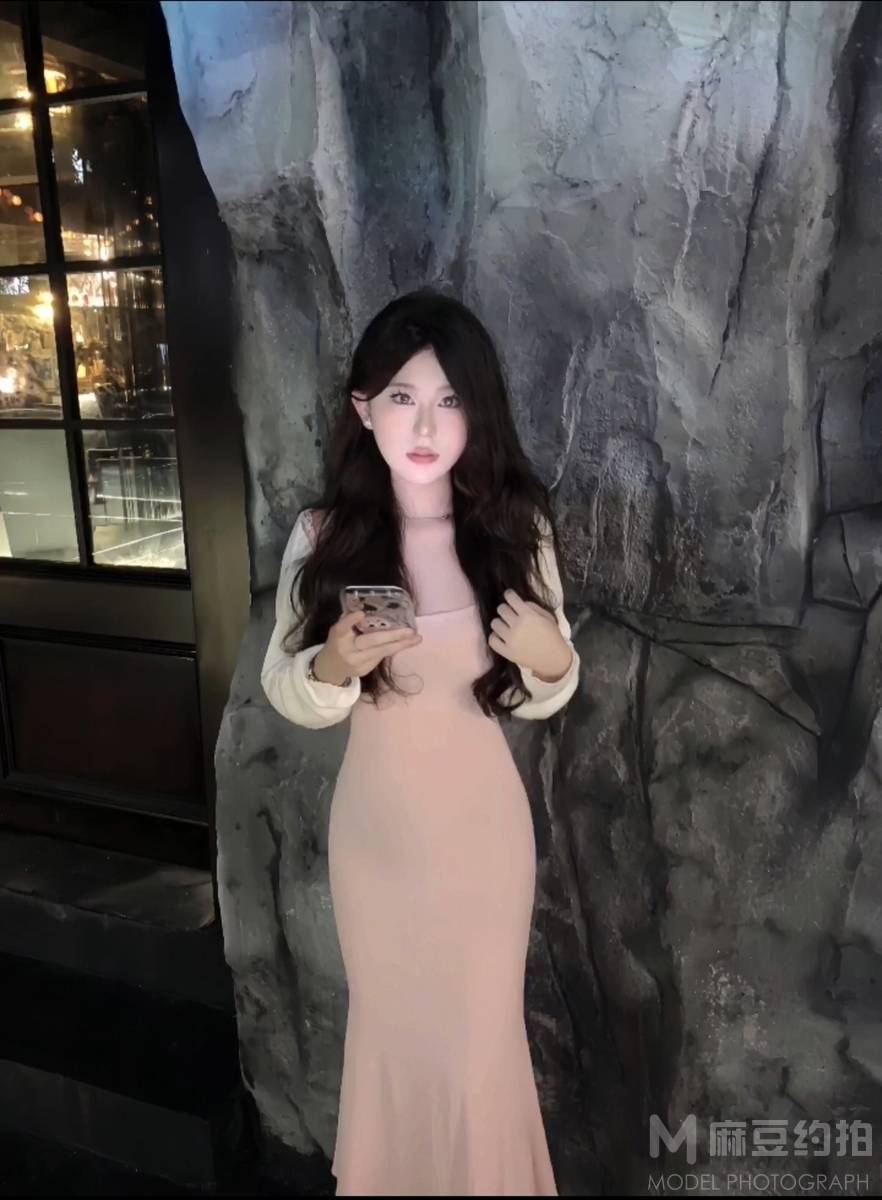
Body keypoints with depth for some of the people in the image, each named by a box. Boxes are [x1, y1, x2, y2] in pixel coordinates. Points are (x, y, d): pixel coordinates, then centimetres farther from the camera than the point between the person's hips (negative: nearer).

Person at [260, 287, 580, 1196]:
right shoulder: (323, 535, -11)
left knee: (482, 1031, 14)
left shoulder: (516, 528, -10)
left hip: (484, 821, 0)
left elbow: (539, 697, 0)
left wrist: (553, 661, -22)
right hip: (374, 822, 1)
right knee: (388, 1025, 20)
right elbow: (288, 695, -4)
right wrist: (335, 663, -25)